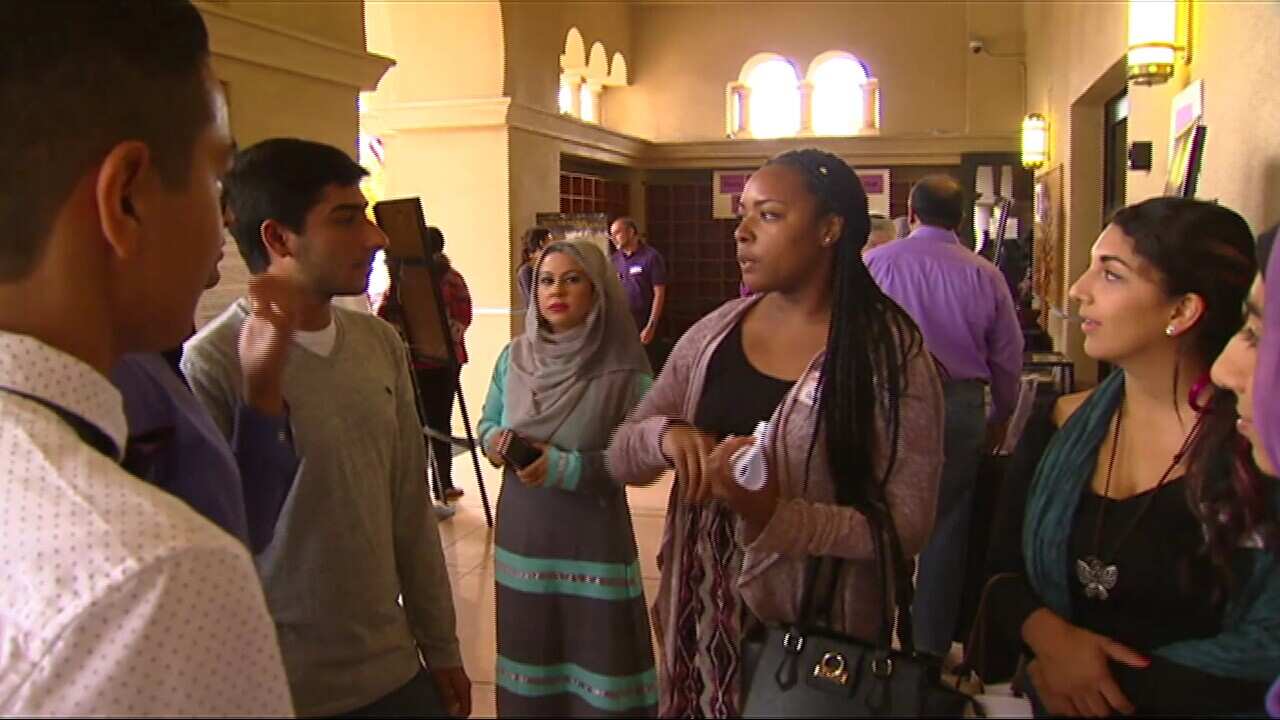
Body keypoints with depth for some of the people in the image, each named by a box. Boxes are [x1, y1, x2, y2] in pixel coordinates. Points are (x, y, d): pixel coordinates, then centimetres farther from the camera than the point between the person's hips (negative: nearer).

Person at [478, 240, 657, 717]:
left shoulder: (624, 369, -14)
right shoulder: (513, 358, 0)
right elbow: (488, 422, 13)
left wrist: (565, 467, -24)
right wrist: (495, 440, -10)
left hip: (593, 539, -4)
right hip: (522, 534, 4)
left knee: (599, 663, 7)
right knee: (531, 658, 19)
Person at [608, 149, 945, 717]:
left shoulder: (889, 351, -13)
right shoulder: (714, 332, 1)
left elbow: (907, 524, -16)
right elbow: (620, 457, 4)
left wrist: (773, 515, -29)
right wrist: (664, 434, -18)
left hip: (814, 635, -4)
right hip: (701, 617, 5)